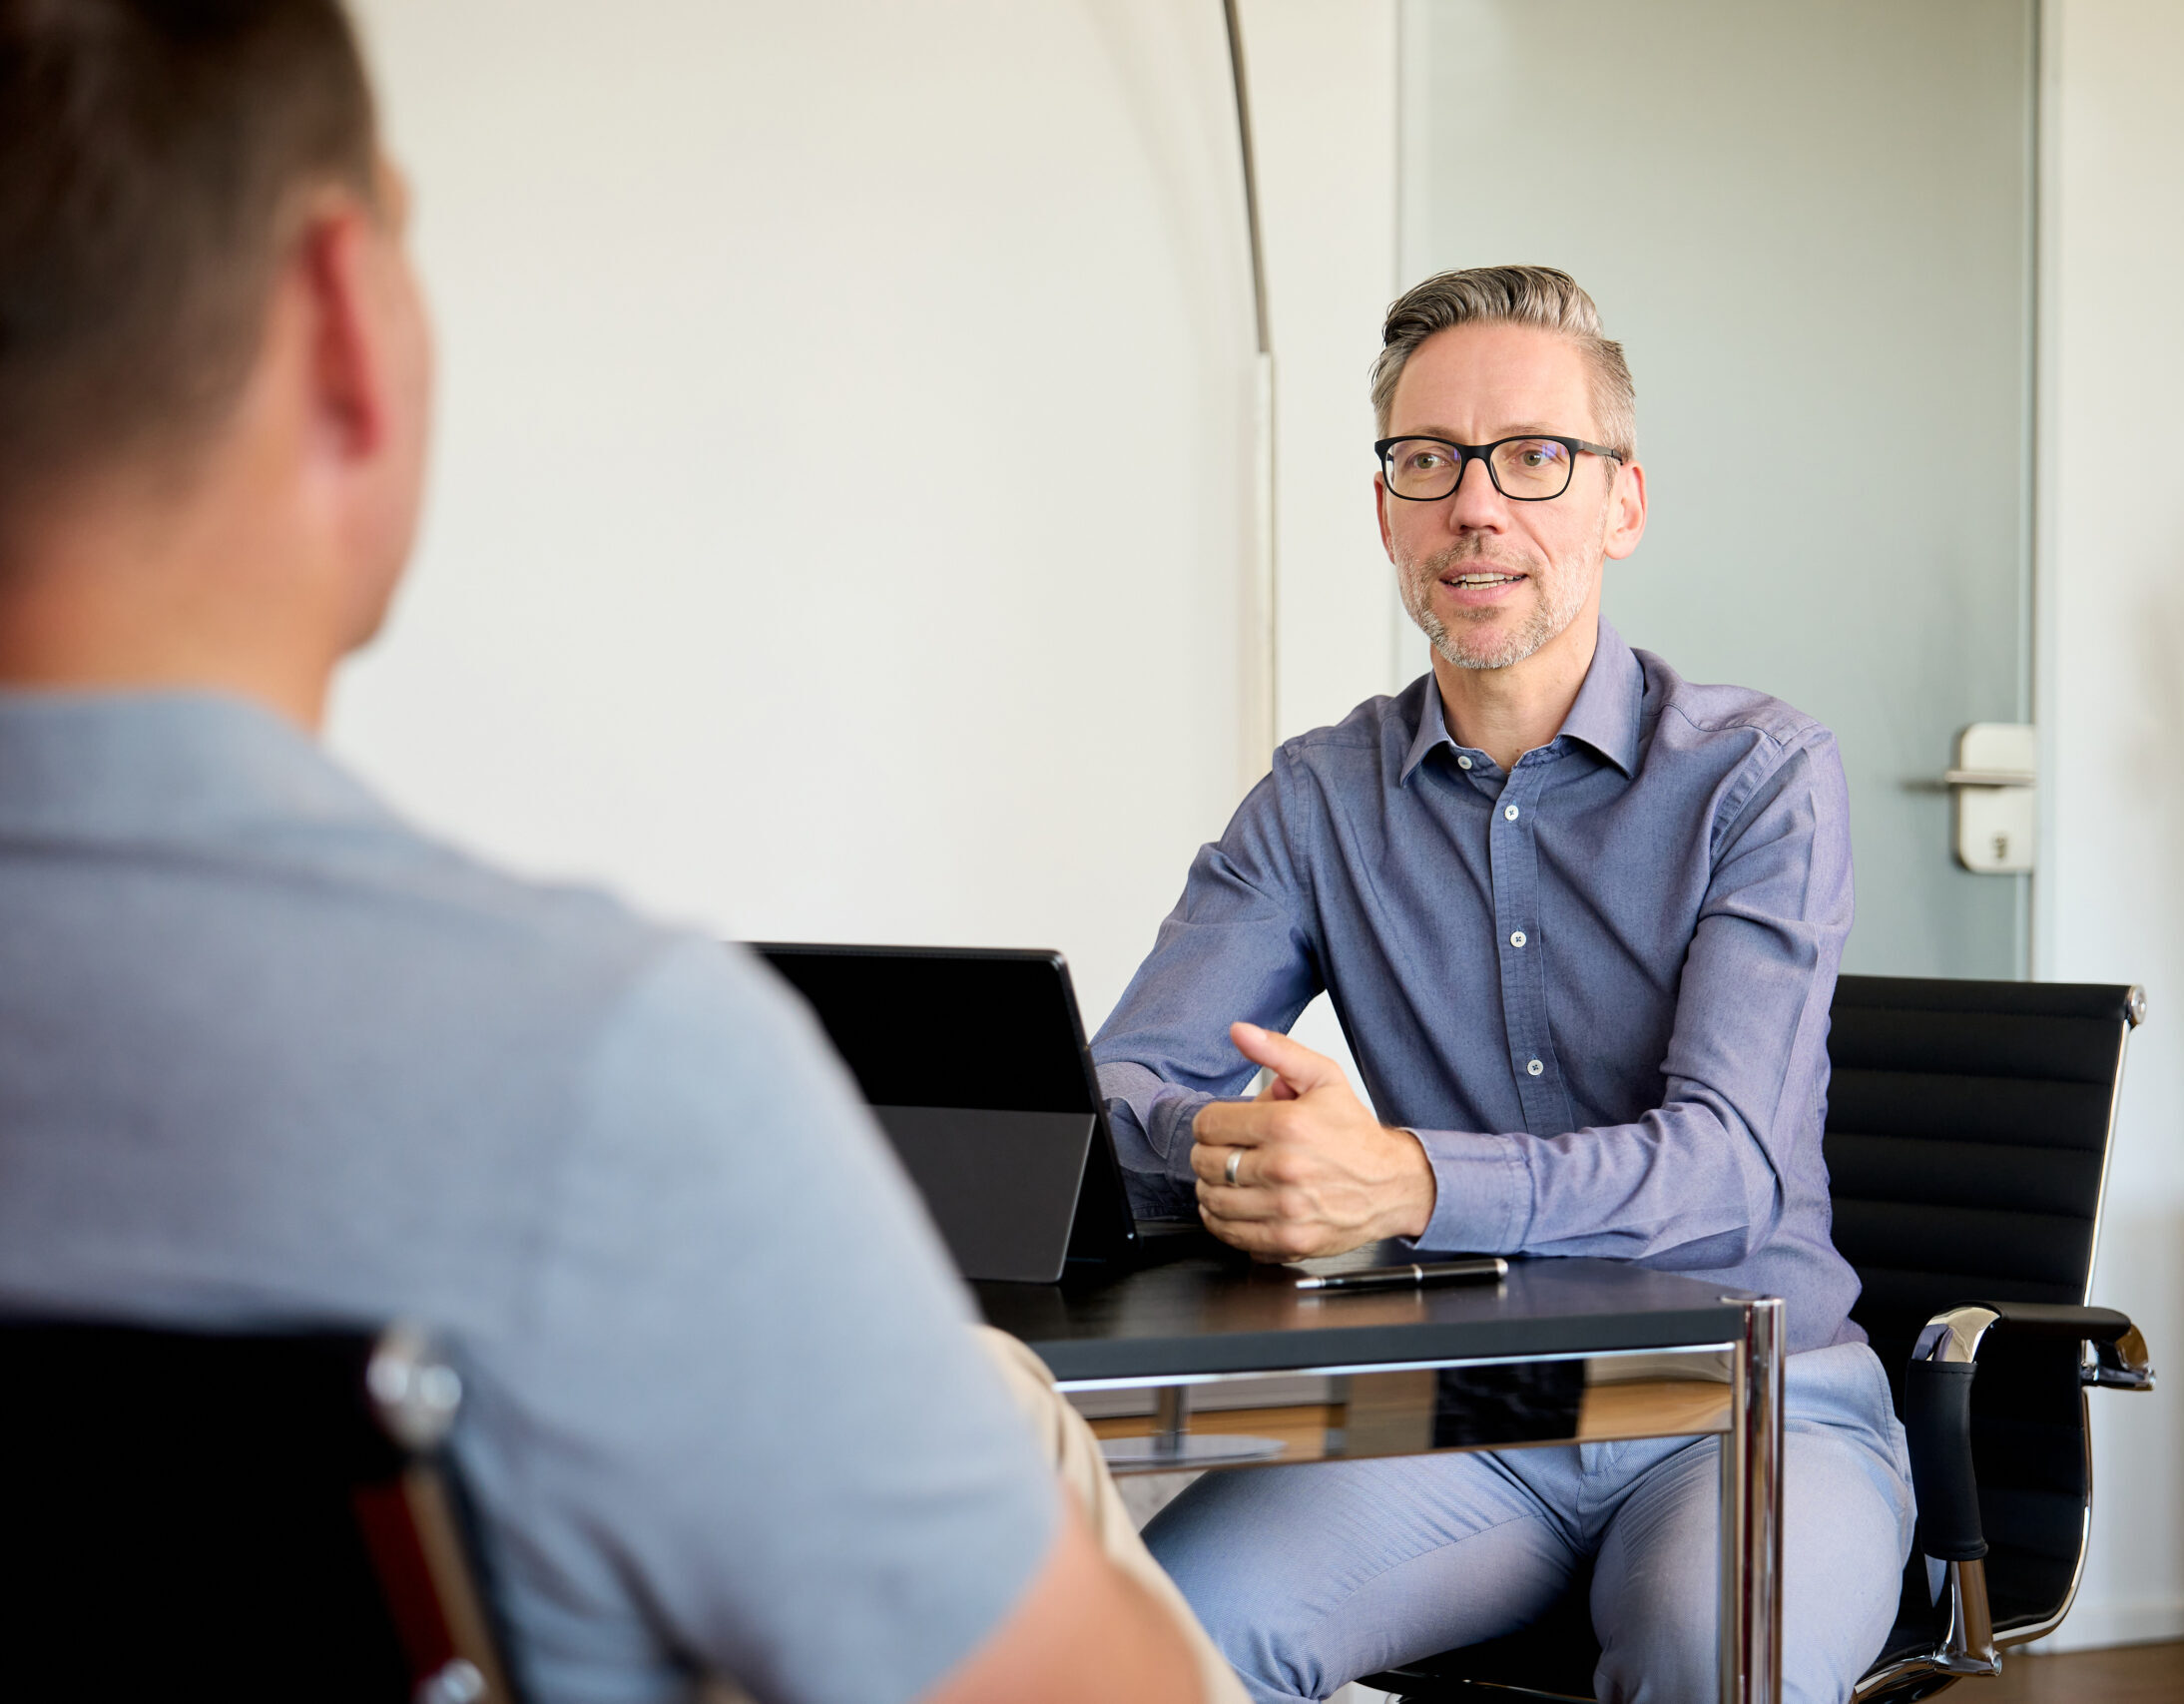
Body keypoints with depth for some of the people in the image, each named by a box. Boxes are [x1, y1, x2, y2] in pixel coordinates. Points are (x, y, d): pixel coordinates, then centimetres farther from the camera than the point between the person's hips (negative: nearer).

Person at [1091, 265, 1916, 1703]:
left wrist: (1407, 1185, -34)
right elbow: (1118, 1094, 0)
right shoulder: (1321, 800, 8)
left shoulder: (1762, 774, -3)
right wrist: (1227, 1153, -25)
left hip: (1750, 1396, -2)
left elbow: (1730, 1159, -16)